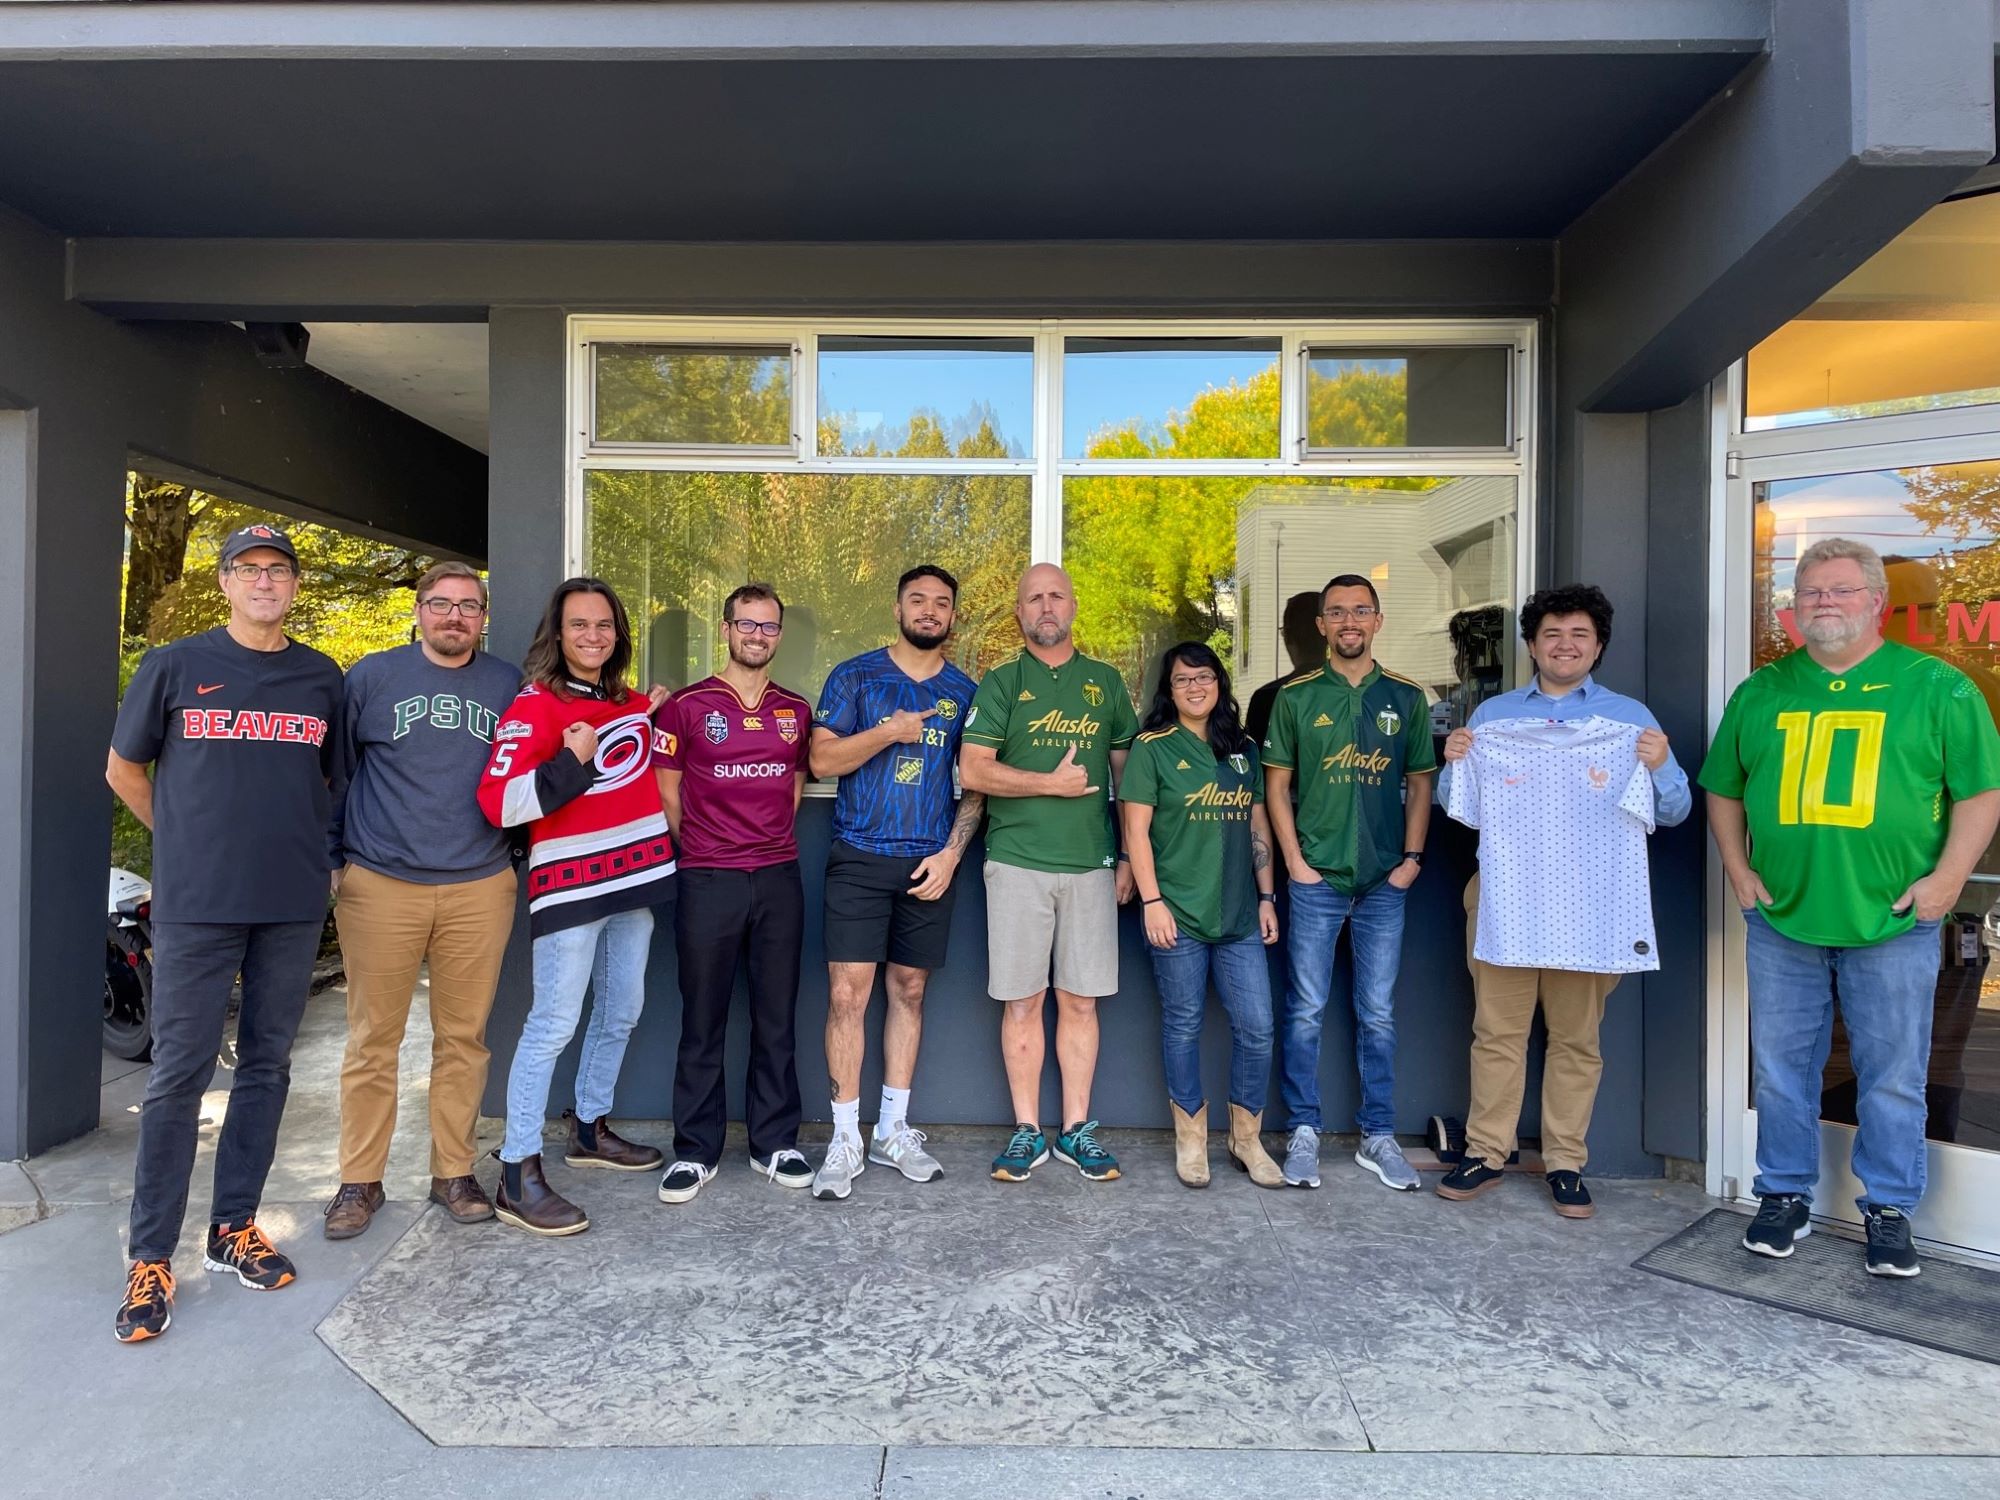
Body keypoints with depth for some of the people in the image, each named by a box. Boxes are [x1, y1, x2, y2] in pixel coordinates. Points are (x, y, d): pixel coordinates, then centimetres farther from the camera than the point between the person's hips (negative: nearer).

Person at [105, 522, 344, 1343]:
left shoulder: (322, 678, 7)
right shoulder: (174, 666, 1)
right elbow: (124, 769, 10)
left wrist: (309, 850, 10)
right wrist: (189, 841, 7)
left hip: (295, 904, 3)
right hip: (197, 903, -2)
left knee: (266, 1065, 10)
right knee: (179, 1073, 1)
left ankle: (233, 1228, 24)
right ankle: (150, 1258, 14)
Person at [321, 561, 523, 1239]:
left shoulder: (508, 684, 9)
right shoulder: (372, 676, 4)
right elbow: (335, 771, 9)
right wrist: (331, 859, 6)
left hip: (479, 889, 1)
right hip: (380, 886, -1)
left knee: (464, 1036, 8)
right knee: (373, 1041, 6)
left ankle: (453, 1172, 21)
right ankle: (360, 1181, 20)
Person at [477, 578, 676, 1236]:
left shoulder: (633, 704, 10)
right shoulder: (534, 707, -9)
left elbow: (655, 763, 31)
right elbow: (499, 804, -18)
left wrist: (657, 718, 13)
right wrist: (572, 761, -24)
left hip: (635, 876, 7)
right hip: (569, 883, -7)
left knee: (621, 1012, 16)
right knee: (554, 1024, -7)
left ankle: (590, 1127, 35)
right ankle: (518, 1177, 3)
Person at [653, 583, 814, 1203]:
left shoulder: (796, 710, 10)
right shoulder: (686, 705, -1)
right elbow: (666, 791, 2)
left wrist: (771, 841, 10)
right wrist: (704, 848, 7)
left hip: (779, 877, 3)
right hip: (707, 880, -3)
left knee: (776, 1018, 10)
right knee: (702, 1022, 6)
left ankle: (775, 1143, 22)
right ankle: (695, 1151, 19)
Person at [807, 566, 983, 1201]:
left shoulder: (965, 692, 9)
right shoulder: (855, 677, 3)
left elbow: (975, 785, 8)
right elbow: (823, 759, -4)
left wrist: (951, 853, -3)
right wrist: (889, 732, -14)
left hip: (930, 866, 2)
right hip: (860, 860, -2)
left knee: (909, 992, 10)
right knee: (847, 993, -5)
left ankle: (893, 1130, 23)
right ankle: (845, 1141, 8)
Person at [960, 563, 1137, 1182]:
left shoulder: (1105, 681, 12)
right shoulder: (1000, 683, 5)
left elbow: (1126, 770, 14)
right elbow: (973, 770, -5)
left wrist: (1128, 855, 9)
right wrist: (1053, 784, -9)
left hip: (1091, 863, 2)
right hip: (1018, 862, -2)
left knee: (1080, 1001, 6)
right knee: (1022, 1001, 3)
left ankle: (1076, 1129, 19)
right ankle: (1027, 1131, 16)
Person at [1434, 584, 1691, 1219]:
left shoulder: (1630, 718, 7)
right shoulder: (1490, 716, 10)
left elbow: (1672, 812, 5)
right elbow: (1458, 807, 11)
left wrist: (1658, 766, -14)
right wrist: (1453, 762, -8)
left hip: (1591, 902, 0)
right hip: (1504, 897, 1)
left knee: (1576, 1037, 8)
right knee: (1497, 1031, 5)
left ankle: (1565, 1162, 21)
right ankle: (1485, 1153, 17)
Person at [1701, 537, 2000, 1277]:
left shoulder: (1936, 687, 0)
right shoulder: (1762, 691, 7)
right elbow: (1723, 788, 12)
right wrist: (1738, 868, 3)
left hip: (1893, 922, -2)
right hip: (1780, 919, 2)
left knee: (1893, 1077, 9)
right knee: (1781, 1069, 11)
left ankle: (1890, 1209, 26)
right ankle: (1785, 1196, 25)